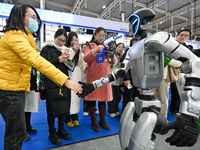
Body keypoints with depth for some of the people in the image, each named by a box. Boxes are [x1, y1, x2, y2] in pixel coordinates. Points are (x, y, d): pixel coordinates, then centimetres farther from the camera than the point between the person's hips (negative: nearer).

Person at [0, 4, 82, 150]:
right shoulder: (14, 35, -17)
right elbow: (36, 60, -31)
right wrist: (65, 80, -38)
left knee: (16, 129, 18)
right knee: (17, 131, -1)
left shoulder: (23, 36, 16)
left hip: (17, 88, 9)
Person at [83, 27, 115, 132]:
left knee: (103, 97, 11)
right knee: (92, 97, 2)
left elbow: (113, 62, 11)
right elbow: (85, 59, -11)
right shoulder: (90, 46, 5)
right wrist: (95, 50, -23)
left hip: (104, 76, 4)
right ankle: (93, 121, 20)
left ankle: (102, 120, 27)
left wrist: (111, 54, -9)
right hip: (93, 76, -4)